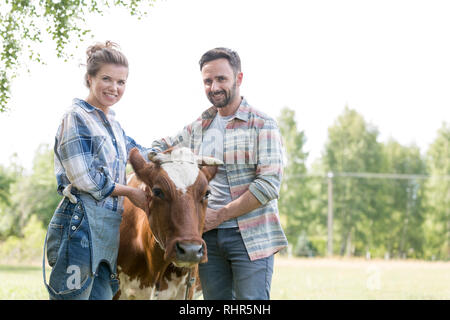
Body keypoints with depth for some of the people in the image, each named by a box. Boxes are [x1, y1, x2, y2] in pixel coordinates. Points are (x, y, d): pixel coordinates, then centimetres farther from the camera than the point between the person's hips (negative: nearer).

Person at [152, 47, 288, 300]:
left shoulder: (263, 125, -4)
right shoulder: (198, 128, 14)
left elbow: (269, 185, -13)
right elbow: (160, 146, 29)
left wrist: (220, 215, -14)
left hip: (250, 238, -5)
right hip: (208, 237, 5)